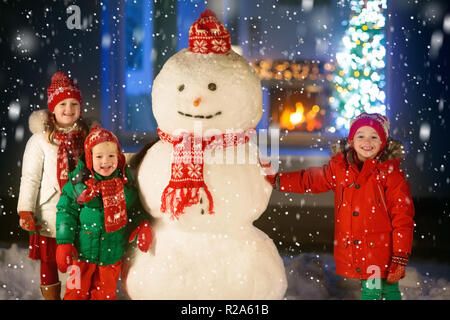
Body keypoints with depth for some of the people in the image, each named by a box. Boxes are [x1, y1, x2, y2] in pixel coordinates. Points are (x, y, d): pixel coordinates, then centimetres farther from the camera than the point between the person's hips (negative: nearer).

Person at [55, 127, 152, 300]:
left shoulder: (125, 182, -3)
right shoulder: (78, 182, -9)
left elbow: (135, 208, 10)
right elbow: (66, 211, -5)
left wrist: (143, 225, -8)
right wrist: (64, 243, -10)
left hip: (112, 254, 2)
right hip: (82, 252, -1)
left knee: (106, 294, 13)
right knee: (76, 292, 9)